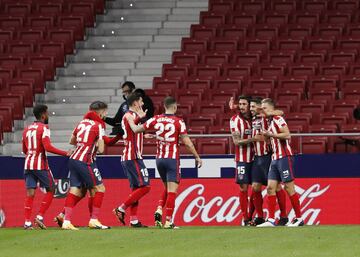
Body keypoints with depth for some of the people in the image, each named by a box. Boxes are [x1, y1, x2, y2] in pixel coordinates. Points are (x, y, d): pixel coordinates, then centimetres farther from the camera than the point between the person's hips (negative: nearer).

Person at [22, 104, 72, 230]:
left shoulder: (27, 129, 14)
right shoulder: (44, 128, -7)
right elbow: (47, 147, -19)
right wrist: (65, 153, -15)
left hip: (28, 163, 6)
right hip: (40, 164, -6)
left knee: (30, 193, 4)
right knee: (50, 190, 8)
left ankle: (27, 222, -4)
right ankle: (40, 217, -1)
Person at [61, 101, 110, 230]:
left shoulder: (82, 122, 16)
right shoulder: (98, 125, -6)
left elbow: (72, 141, 28)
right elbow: (101, 149, -8)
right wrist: (99, 143, 12)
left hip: (73, 159, 7)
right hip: (85, 161, -7)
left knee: (75, 191, 6)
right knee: (99, 188, 3)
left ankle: (66, 221, -2)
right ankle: (94, 220, 0)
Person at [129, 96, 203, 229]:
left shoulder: (156, 120, 1)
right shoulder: (179, 122, -10)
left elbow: (136, 129, 5)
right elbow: (187, 143, -11)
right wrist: (197, 157, -1)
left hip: (159, 158, 5)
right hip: (172, 159, -5)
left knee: (167, 188, 22)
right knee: (172, 191, -3)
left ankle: (159, 210, 3)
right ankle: (168, 221, -8)